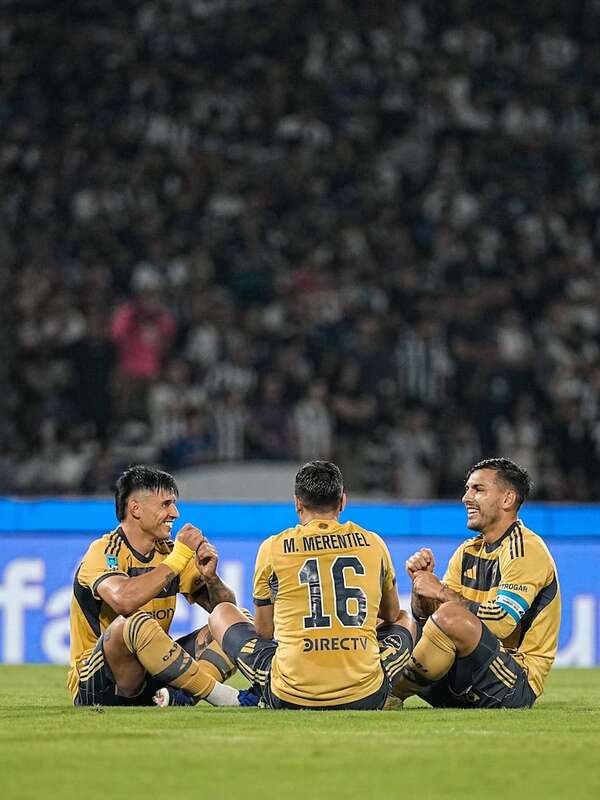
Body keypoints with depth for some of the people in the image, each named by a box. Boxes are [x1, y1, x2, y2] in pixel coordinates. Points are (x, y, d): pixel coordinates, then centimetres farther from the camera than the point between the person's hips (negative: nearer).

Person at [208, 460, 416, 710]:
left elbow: (264, 631, 12)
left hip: (289, 699, -1)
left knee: (222, 614, 23)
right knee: (406, 622, 34)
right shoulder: (372, 543, 6)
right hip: (365, 698, 1)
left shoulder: (273, 548, 2)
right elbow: (392, 616, 24)